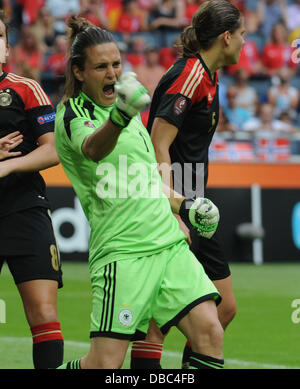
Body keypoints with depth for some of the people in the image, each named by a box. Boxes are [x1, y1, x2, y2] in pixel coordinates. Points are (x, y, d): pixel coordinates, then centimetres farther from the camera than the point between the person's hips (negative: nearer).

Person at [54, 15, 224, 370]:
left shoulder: (132, 113, 20)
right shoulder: (72, 114, -5)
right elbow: (93, 148, -30)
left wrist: (184, 207, 20)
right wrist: (119, 117, -50)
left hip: (170, 244, 7)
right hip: (121, 251, -7)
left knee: (209, 333, -12)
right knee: (105, 364, -12)